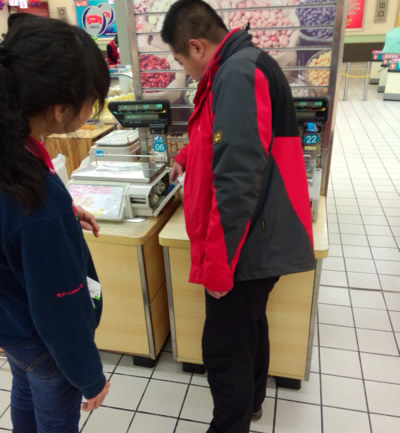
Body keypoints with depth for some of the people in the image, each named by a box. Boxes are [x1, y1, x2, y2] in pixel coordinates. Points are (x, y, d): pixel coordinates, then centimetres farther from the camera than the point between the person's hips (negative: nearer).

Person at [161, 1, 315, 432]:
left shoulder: (237, 74, -20)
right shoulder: (241, 68, 14)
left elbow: (237, 179, -28)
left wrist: (217, 260, -22)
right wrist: (187, 158, 43)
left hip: (245, 245, -11)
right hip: (257, 239, 11)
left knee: (223, 348, 5)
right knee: (249, 326, 25)